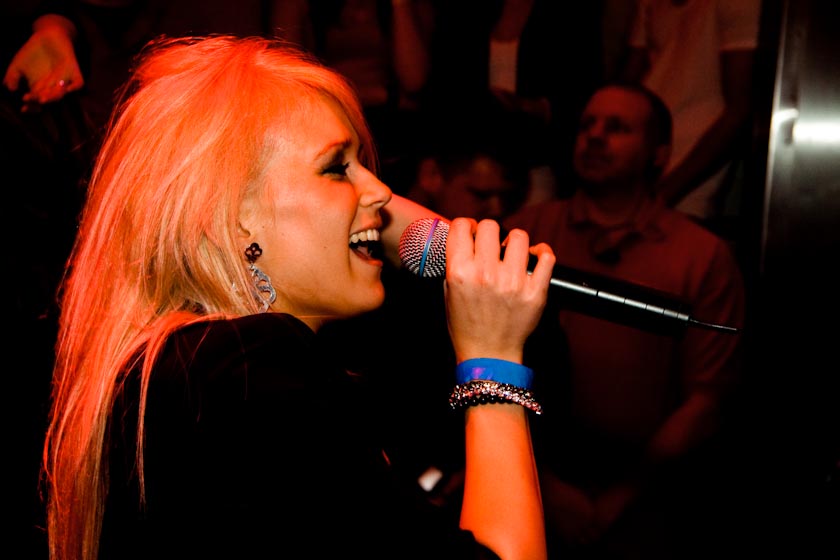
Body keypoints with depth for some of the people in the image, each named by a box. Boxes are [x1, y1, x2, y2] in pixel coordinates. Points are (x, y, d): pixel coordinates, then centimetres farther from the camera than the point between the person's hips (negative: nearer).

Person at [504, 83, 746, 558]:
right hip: (541, 479, 1)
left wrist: (622, 498, -6)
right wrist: (544, 482, -8)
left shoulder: (706, 256, 2)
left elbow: (708, 398, 0)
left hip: (646, 499, 0)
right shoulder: (528, 230, 5)